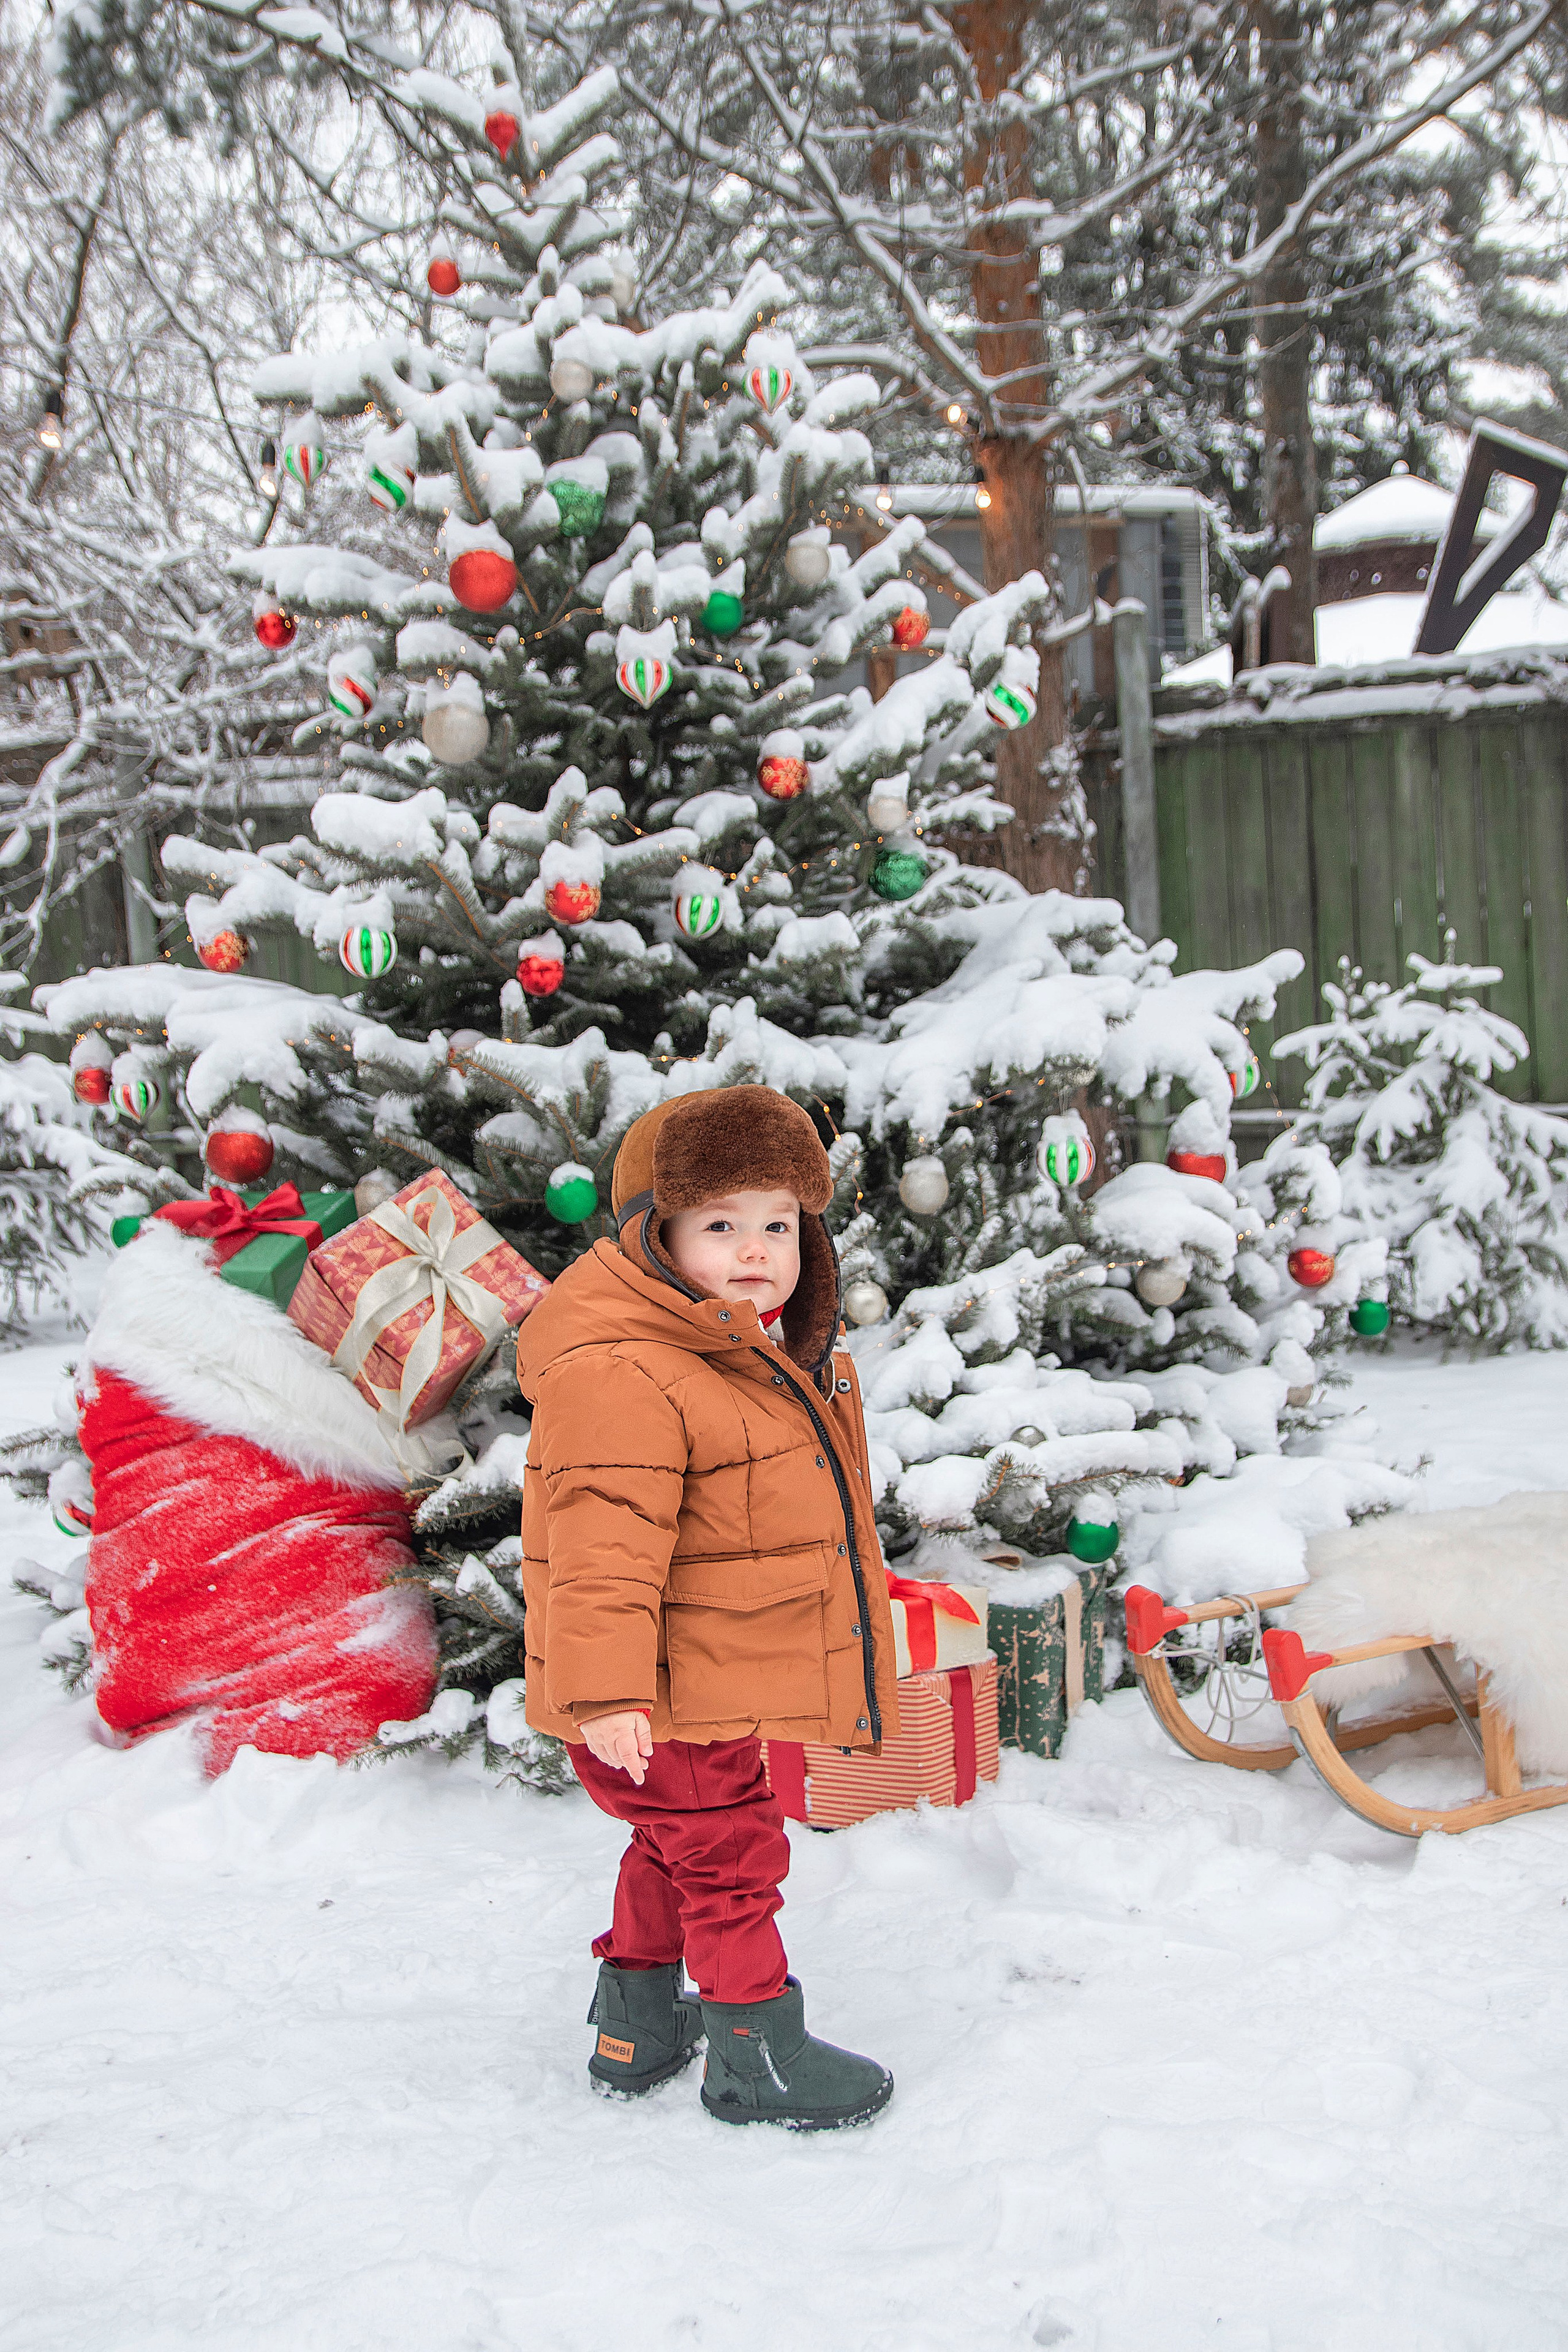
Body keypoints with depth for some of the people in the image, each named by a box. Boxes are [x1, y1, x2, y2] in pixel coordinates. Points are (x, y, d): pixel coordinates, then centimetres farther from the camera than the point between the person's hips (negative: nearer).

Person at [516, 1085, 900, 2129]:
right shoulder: (618, 1376, -25)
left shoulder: (777, 1357, 9)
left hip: (718, 1683, 10)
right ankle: (758, 2054, 15)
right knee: (730, 1854, 1)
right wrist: (605, 1690, -31)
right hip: (663, 1703, -10)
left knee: (676, 1849, 22)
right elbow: (603, 1546, -29)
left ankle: (637, 2021, 39)